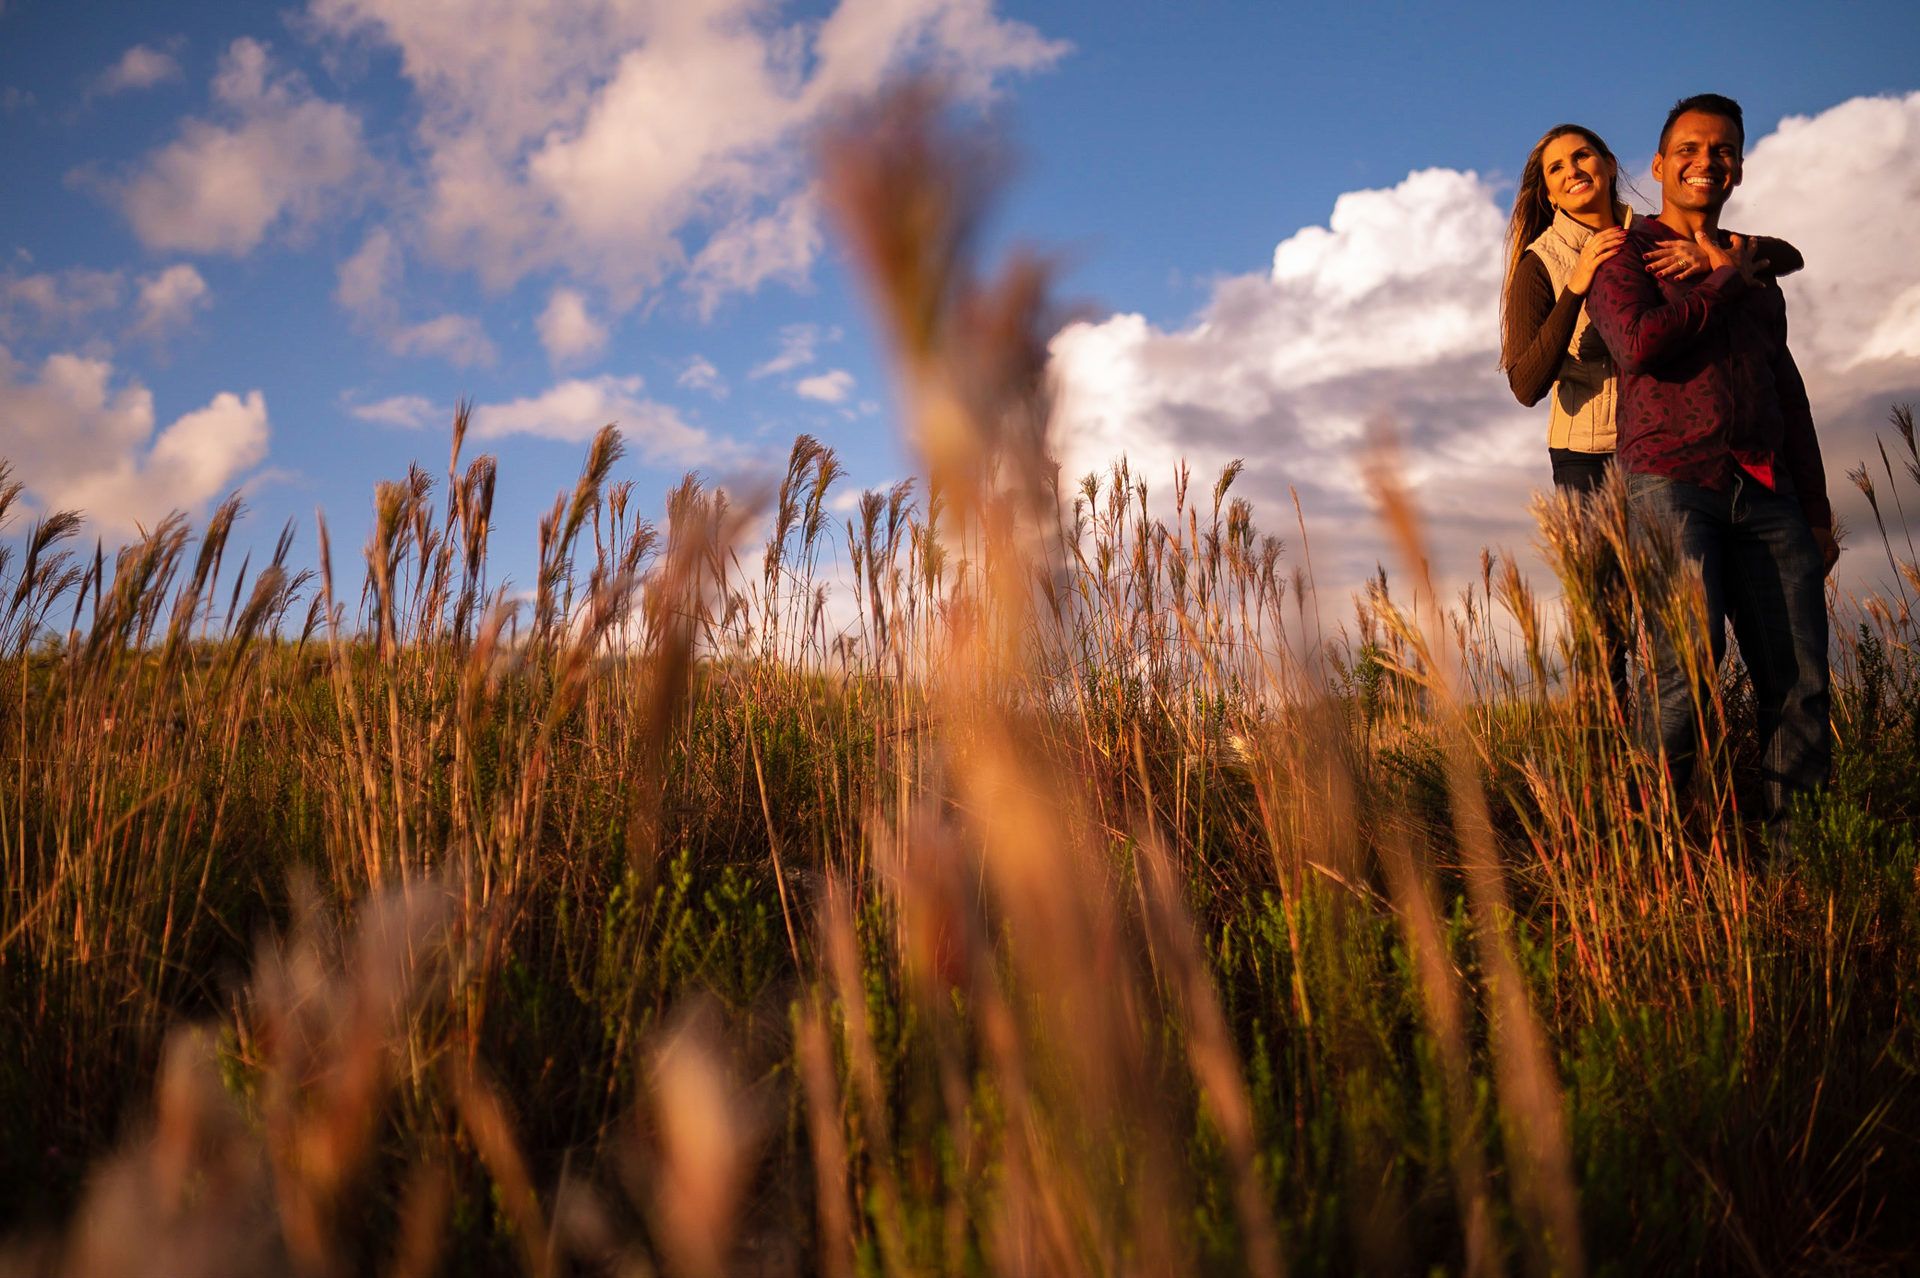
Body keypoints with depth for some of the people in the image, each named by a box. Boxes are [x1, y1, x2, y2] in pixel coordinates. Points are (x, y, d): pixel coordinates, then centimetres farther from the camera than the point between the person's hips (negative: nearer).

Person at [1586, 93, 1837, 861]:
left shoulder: (1755, 268, 26)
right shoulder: (1625, 249, 10)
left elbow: (1788, 394, 24)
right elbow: (1640, 343, -11)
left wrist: (1816, 512, 18)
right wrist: (1724, 280, 4)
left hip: (1765, 491, 5)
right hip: (1671, 479, -5)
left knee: (1799, 683, -3)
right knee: (1690, 660, -19)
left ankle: (1793, 847, 2)